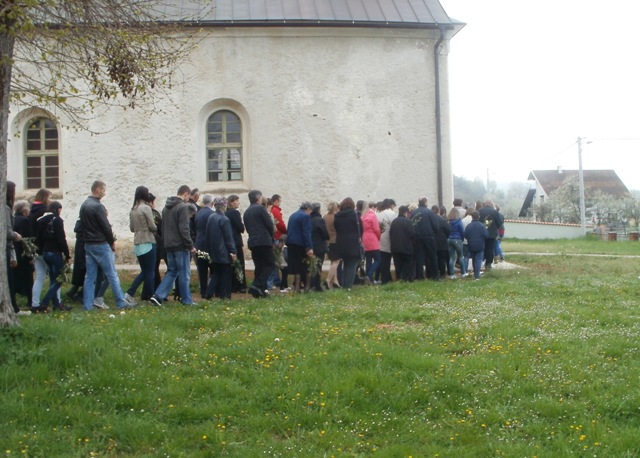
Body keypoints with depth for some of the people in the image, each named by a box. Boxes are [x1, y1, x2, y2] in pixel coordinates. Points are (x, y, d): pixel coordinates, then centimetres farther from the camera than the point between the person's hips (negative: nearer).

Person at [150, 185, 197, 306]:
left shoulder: (166, 208, 14)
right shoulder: (183, 207, -13)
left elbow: (163, 228, 18)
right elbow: (184, 229, -18)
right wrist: (190, 246, -13)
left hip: (169, 245, 8)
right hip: (180, 246, -8)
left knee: (171, 272, 13)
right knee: (184, 273, 1)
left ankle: (158, 296, 1)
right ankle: (186, 300, 7)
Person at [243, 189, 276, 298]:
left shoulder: (246, 212, 16)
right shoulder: (260, 208, -6)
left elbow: (248, 228, 16)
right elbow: (269, 224, -8)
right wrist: (271, 236, 9)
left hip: (252, 242, 7)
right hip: (264, 241, -7)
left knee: (259, 266, 10)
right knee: (270, 264, -3)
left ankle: (261, 290, 7)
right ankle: (257, 285, -18)